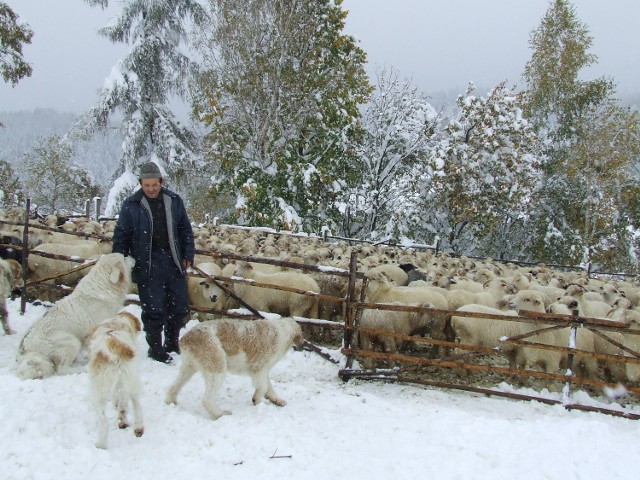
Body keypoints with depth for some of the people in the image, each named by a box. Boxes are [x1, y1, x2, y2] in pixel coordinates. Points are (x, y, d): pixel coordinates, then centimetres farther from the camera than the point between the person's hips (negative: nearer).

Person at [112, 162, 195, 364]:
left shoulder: (174, 200, 5)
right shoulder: (131, 205, -3)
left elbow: (185, 230, 12)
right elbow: (121, 236, 3)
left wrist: (188, 255, 8)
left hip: (174, 263, 4)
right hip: (147, 265, -3)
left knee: (180, 307, 10)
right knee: (154, 309, -1)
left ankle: (172, 344, 28)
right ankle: (156, 349, 15)